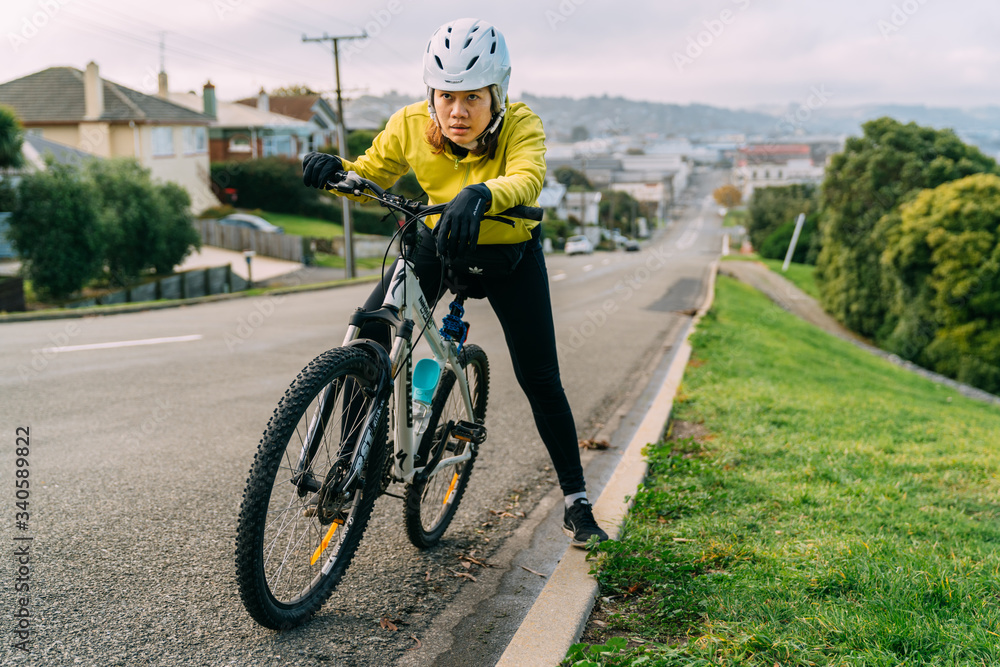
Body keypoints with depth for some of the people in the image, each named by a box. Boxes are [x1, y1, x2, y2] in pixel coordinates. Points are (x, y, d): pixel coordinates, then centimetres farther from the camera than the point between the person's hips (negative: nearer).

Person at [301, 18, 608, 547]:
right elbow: (374, 172, -5)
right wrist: (335, 170, -28)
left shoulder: (520, 126, -28)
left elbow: (527, 179, -47)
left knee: (540, 381, -4)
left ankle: (576, 502, 13)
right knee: (366, 339, -15)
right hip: (437, 244, 3)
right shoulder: (411, 125, -19)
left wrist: (480, 194, -68)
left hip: (509, 253, -2)